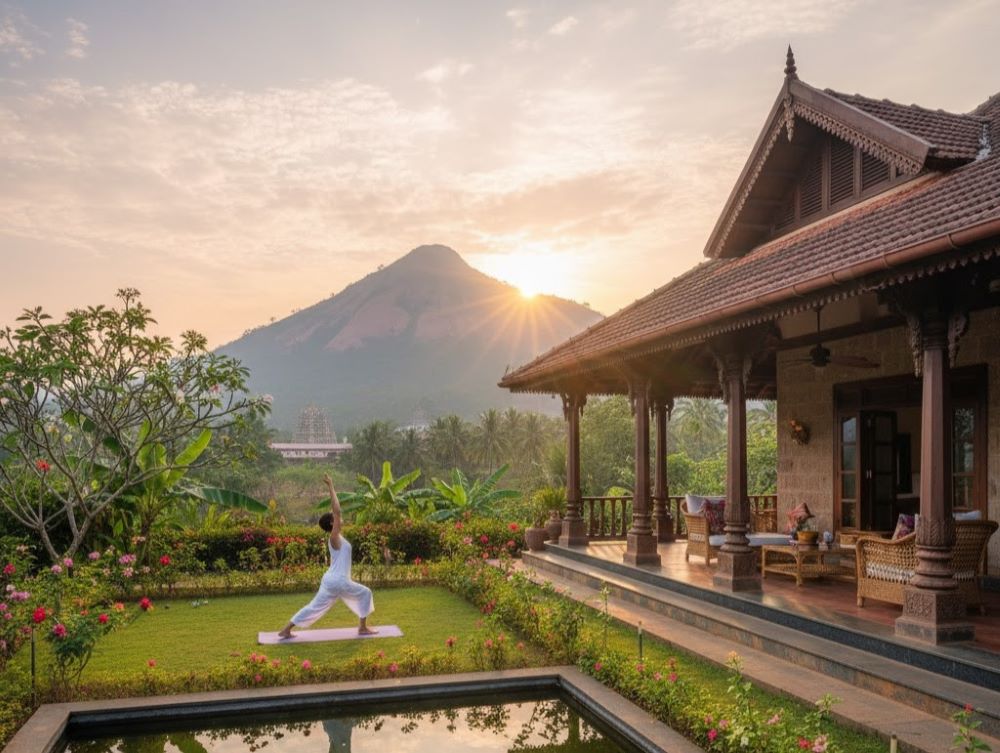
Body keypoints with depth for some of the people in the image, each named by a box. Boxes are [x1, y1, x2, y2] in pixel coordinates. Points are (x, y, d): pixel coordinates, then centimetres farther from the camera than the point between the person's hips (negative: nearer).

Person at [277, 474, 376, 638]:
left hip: (331, 580, 9)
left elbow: (333, 511, 20)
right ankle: (363, 628, 11)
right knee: (365, 593, 8)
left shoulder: (335, 537, 10)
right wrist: (331, 487, -19)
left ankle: (286, 630, 11)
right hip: (338, 581, -9)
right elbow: (337, 511, -21)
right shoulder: (335, 538, -14)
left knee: (314, 607, 11)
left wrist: (332, 489, 18)